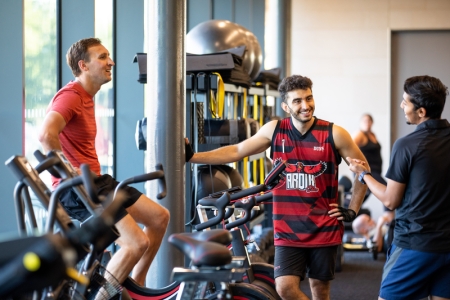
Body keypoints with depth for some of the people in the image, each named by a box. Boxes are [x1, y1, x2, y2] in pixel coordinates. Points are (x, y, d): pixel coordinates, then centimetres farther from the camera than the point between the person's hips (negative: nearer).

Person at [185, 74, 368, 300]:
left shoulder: (334, 134, -6)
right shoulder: (274, 130, -1)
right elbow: (236, 151, 4)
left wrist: (352, 210, 0)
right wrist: (191, 156, -3)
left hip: (324, 229, -1)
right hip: (288, 230, 1)